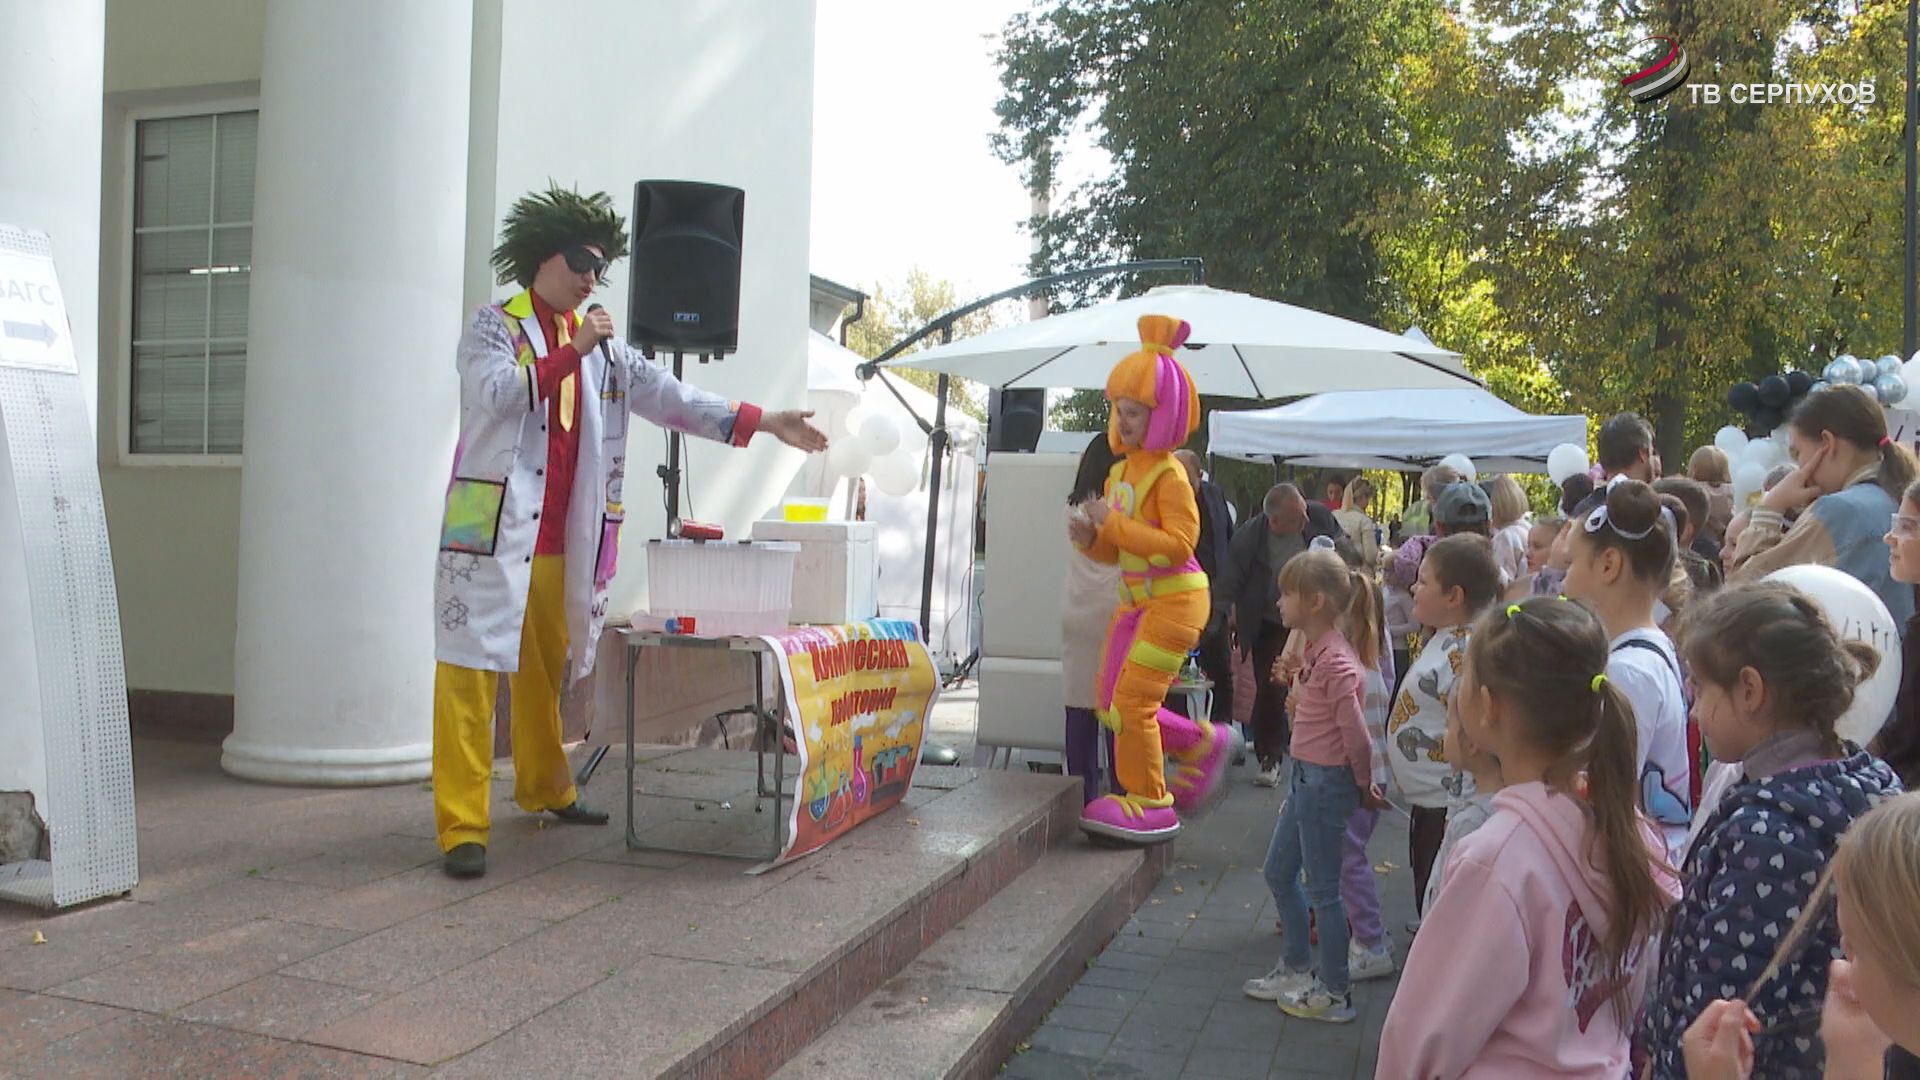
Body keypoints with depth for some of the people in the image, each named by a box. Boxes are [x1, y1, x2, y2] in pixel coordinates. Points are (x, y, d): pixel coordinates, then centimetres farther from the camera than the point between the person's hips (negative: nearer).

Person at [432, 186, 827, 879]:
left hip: (561, 537, 6)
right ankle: (463, 827, -6)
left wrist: (762, 424, 2)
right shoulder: (494, 325, 0)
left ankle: (545, 789, 32)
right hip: (495, 528, -6)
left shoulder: (600, 344, 16)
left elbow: (666, 397, 10)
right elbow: (496, 394, -17)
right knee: (473, 668, -7)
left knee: (546, 667, 16)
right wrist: (572, 351, -25)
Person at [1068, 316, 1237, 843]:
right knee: (1112, 702, 10)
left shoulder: (1168, 473, -14)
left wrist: (1115, 523, -24)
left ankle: (1149, 803, 7)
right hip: (1135, 599, 9)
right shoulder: (1119, 472, 11)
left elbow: (1179, 542, -24)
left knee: (1132, 701, -8)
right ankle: (1203, 743, 27)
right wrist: (1090, 538, -4)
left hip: (1174, 598, -9)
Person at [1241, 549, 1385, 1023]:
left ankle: (1334, 994, 16)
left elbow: (1355, 731, -20)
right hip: (1307, 777, 10)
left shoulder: (1336, 662, -23)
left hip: (1328, 782, -10)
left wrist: (1364, 785, -9)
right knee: (1279, 873, 19)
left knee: (1323, 888, 2)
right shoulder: (1315, 652, 6)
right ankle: (1297, 969, 35)